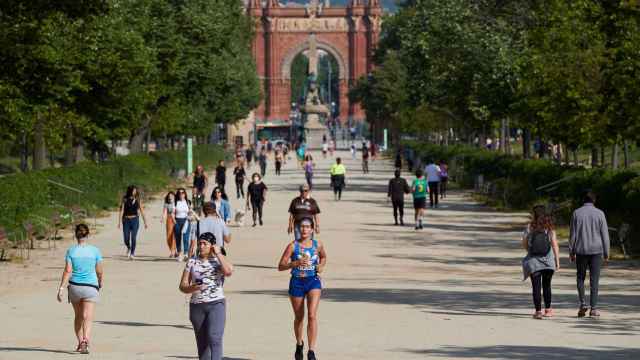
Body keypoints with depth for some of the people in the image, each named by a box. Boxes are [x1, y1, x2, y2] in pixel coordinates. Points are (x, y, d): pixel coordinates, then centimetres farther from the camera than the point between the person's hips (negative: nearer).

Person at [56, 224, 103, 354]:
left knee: (78, 316, 20)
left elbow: (67, 271, -10)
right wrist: (100, 282, 22)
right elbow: (99, 271, 2)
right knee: (87, 317, -7)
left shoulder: (71, 251, -3)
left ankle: (80, 343, 26)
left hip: (74, 286, 2)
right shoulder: (95, 251, -3)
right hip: (90, 287, -2)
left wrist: (61, 288, -9)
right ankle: (85, 341, -28)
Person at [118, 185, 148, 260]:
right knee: (126, 239, 0)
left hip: (135, 220, 0)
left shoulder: (138, 200, 5)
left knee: (133, 238, -10)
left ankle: (132, 254, 0)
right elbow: (121, 210, -5)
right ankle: (129, 248, 33)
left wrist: (145, 222, 8)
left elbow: (142, 211, 9)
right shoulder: (125, 199, 0)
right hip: (126, 220, 0)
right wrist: (119, 222, -13)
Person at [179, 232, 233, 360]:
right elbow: (182, 286, 7)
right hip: (196, 306, 4)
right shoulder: (192, 262, 9)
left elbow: (229, 271, -20)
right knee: (202, 344, 10)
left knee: (214, 338, -20)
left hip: (216, 304, -3)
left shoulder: (219, 261, 3)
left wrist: (218, 254, -9)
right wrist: (192, 288, -16)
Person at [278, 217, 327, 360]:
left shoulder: (318, 245, 0)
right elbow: (280, 266, -8)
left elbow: (323, 257, 22)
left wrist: (321, 266, 1)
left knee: (312, 315, -15)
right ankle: (299, 344, 40)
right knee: (299, 317, 14)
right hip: (297, 282, 0)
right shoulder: (293, 246, -6)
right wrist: (295, 263, -25)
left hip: (313, 281, 0)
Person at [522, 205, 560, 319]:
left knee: (536, 286, 0)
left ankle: (538, 311, -8)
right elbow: (554, 244, -9)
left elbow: (524, 243, -1)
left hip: (533, 260, -2)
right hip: (548, 260, 2)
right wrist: (557, 261, -7)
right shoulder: (549, 228, -4)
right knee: (546, 285, 17)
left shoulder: (530, 227, -7)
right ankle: (548, 309, 23)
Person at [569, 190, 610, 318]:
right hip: (596, 251, 0)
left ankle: (583, 303, -2)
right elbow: (605, 235, -1)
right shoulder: (599, 214, -2)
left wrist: (571, 252, 7)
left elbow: (572, 234, 0)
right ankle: (593, 308, -2)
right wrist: (606, 254, 5)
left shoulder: (577, 213, -1)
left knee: (580, 278, 13)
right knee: (594, 280, 2)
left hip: (581, 251, 0)